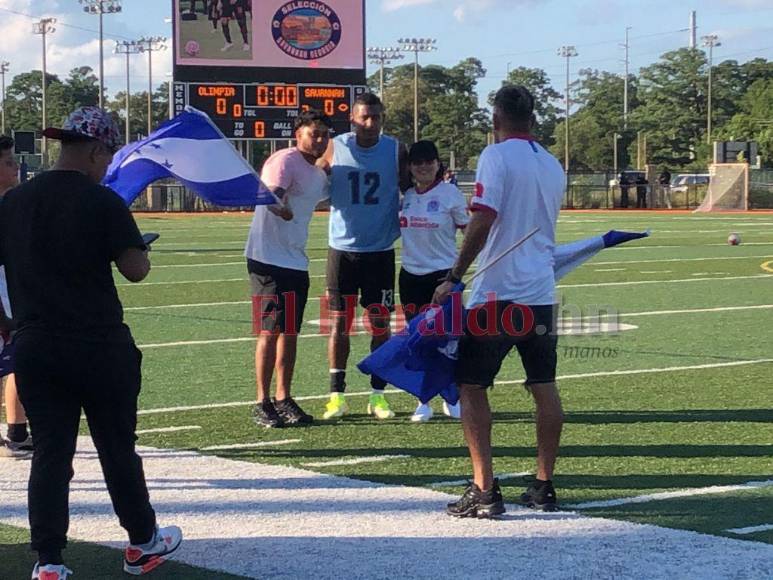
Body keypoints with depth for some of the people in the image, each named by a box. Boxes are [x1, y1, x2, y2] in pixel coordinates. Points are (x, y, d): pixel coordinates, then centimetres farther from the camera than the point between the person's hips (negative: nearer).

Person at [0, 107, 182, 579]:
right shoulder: (103, 203, -11)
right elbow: (135, 270, -13)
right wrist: (138, 249, 8)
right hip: (99, 346, -4)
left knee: (50, 452, 6)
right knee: (118, 447, 11)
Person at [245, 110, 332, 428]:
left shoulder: (318, 175, 14)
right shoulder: (285, 161, -12)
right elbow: (272, 196, -30)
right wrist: (280, 206, -48)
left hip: (296, 261, 8)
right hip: (269, 259, -8)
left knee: (290, 332, 11)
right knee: (270, 331, -5)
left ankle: (284, 400, 20)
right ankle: (262, 403, 2)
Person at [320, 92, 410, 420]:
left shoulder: (395, 151, 0)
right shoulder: (336, 148, -1)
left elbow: (410, 191, 8)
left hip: (380, 251, 0)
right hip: (342, 248, 0)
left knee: (380, 323, 3)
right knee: (339, 323, 2)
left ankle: (378, 395, 12)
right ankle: (337, 395, 9)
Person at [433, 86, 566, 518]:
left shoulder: (497, 156, -9)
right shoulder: (553, 166, 12)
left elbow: (483, 221, -18)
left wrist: (454, 277, -13)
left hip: (499, 293, -6)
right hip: (542, 292, 7)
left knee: (472, 386, 0)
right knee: (545, 388, 12)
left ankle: (485, 490, -6)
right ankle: (545, 486, 16)